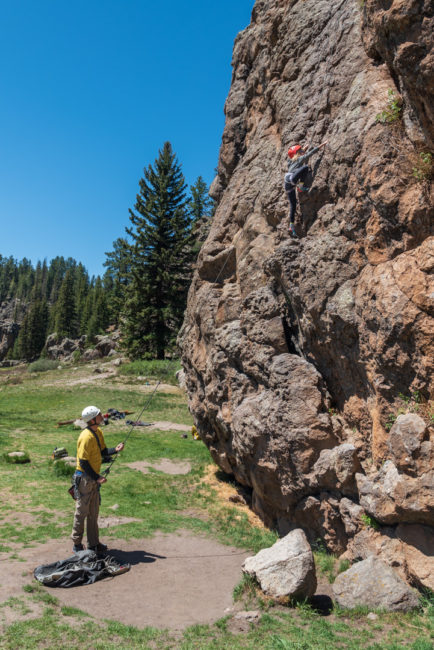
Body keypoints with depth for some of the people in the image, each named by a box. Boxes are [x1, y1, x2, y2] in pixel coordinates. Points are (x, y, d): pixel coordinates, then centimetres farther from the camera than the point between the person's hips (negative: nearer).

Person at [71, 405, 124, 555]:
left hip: (94, 478, 9)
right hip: (84, 478, -9)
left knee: (93, 512, 16)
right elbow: (83, 462, -22)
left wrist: (115, 450, -8)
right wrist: (97, 478, -21)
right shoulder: (86, 437, -24)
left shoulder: (98, 432, 4)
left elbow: (103, 452, 11)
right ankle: (77, 545, 20)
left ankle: (93, 544, 28)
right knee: (82, 512, 5)